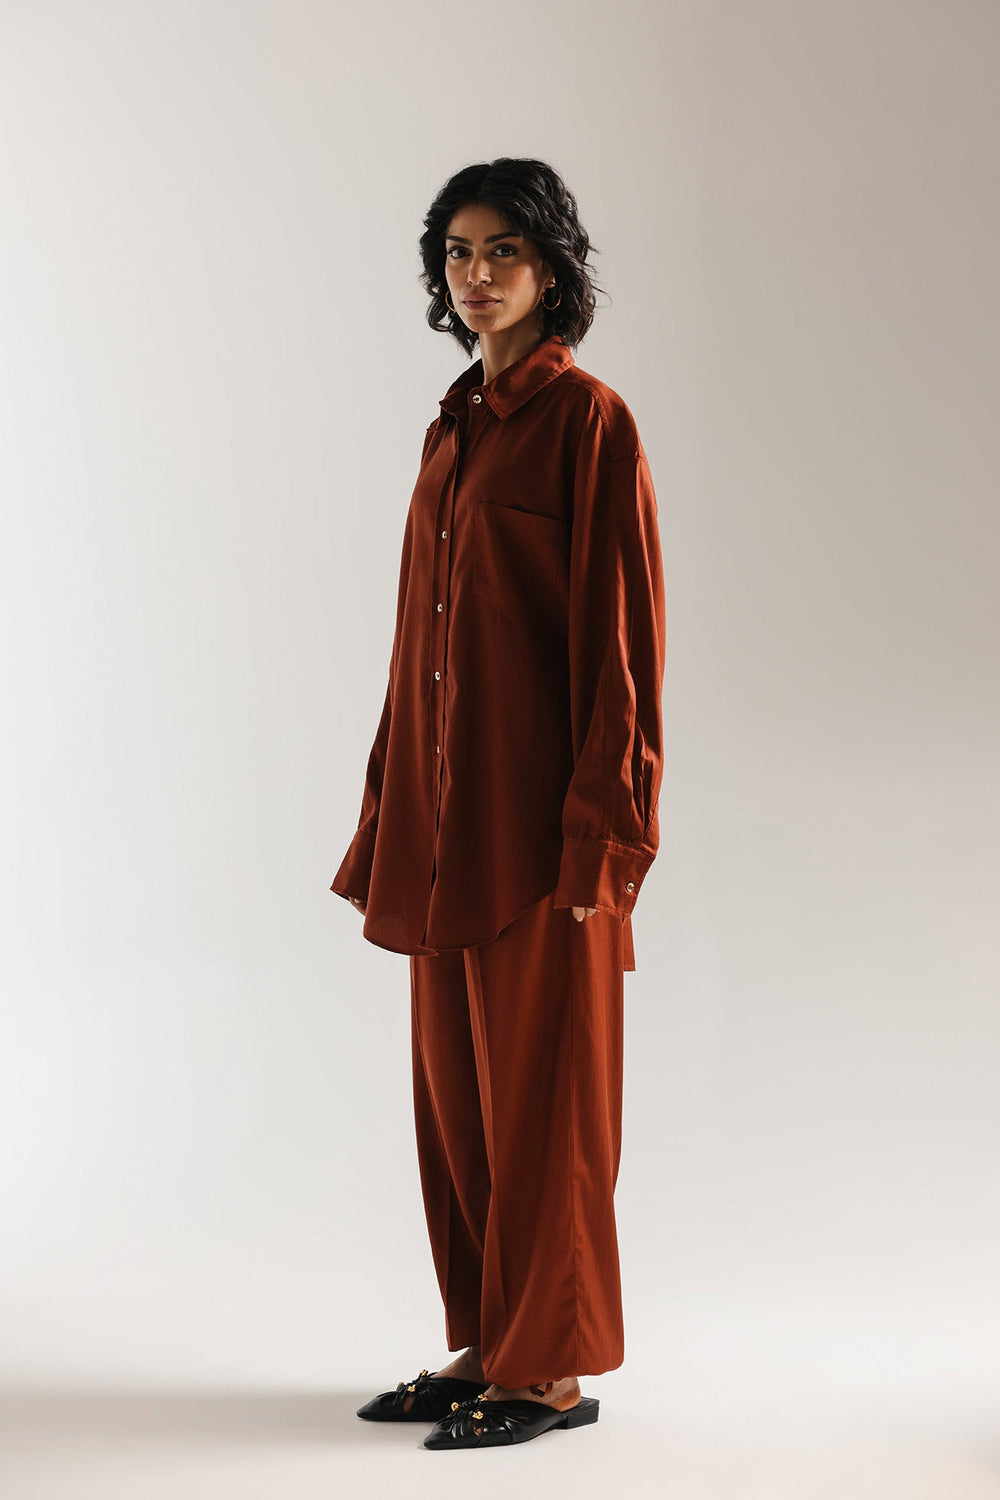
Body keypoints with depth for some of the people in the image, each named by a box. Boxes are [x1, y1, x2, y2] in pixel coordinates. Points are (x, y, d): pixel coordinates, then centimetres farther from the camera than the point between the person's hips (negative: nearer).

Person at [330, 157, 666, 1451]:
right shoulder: (454, 427, 15)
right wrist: (394, 814, 14)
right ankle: (487, 1346, 23)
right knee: (453, 1084, 12)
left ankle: (556, 1368, 9)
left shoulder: (588, 421, -8)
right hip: (445, 810, 8)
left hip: (538, 811, -8)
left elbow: (622, 633, -13)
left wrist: (603, 831, -17)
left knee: (542, 1087, -1)